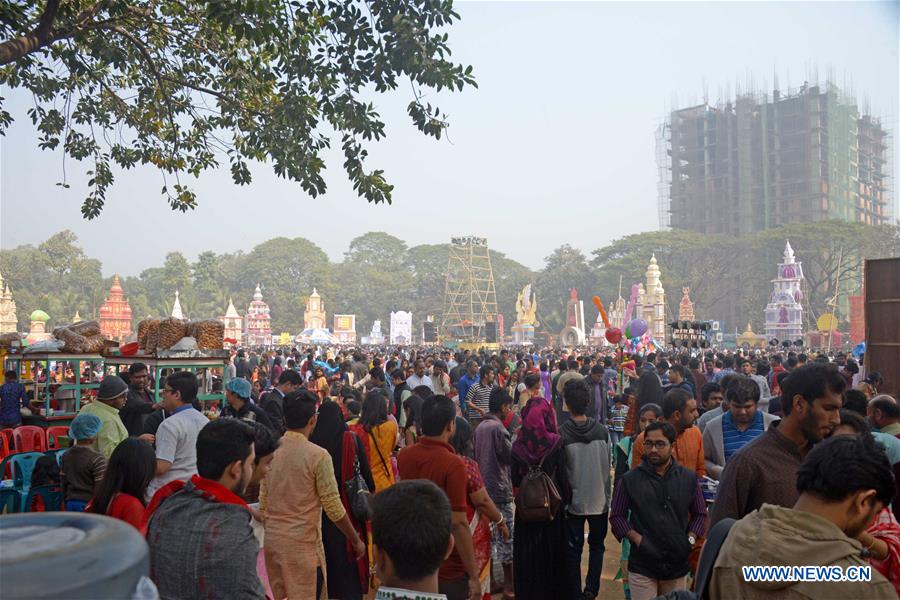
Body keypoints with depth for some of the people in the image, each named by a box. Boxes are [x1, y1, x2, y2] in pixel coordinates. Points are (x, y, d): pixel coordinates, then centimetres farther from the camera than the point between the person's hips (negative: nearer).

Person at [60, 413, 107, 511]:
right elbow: (101, 488, -16)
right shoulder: (97, 459, -18)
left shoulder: (66, 456, 5)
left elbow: (63, 482, 12)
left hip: (71, 503, 7)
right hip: (90, 505, -7)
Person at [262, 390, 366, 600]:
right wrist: (356, 540, 1)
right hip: (303, 543, -6)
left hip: (272, 540, 6)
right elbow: (334, 508, -11)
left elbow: (263, 504, 8)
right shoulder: (318, 455, -14)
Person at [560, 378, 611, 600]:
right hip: (599, 500, 2)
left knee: (574, 549, 11)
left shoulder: (562, 434, -16)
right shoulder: (602, 430, -9)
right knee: (596, 545, 20)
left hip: (573, 501, -2)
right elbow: (608, 467, -1)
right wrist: (607, 496, 12)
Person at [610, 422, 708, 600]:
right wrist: (637, 539, -10)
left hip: (677, 564, 2)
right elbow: (617, 516, 2)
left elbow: (700, 514, 14)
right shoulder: (630, 480, -2)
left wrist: (690, 539, -1)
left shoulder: (689, 478, 4)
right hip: (642, 567, -2)